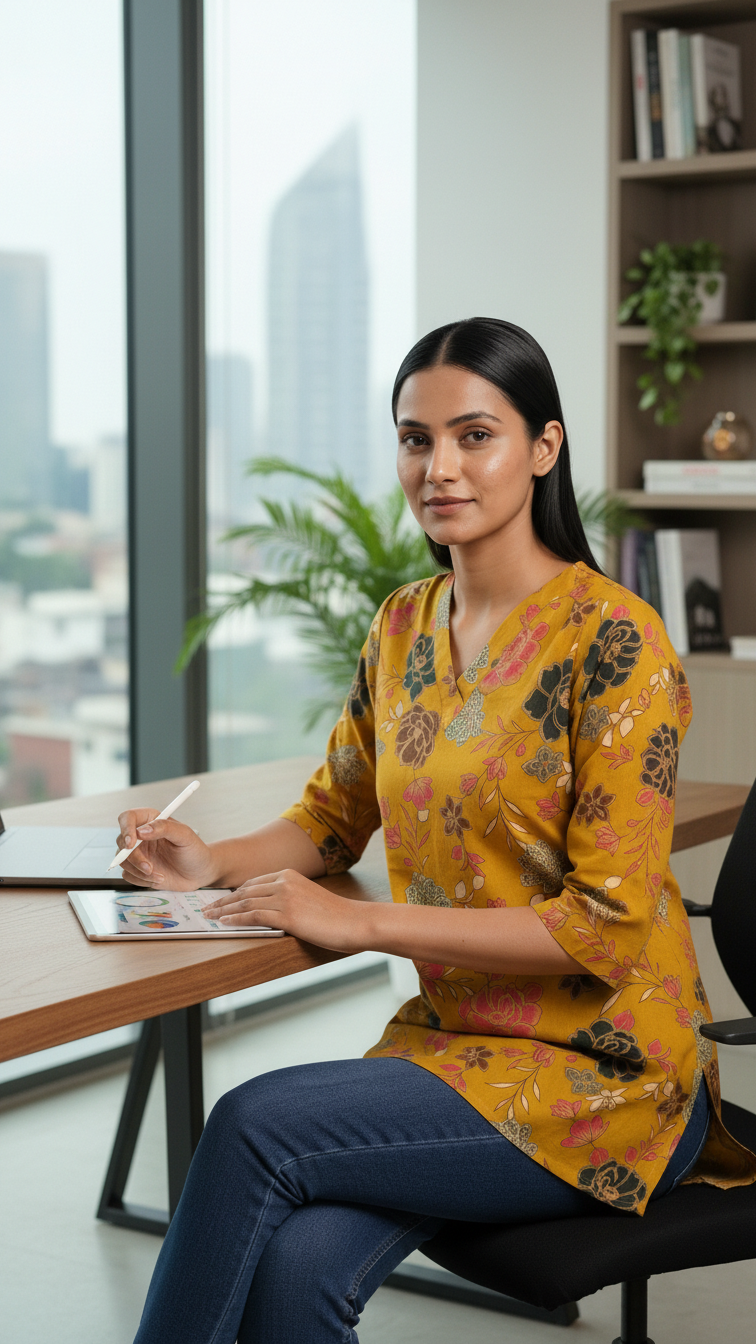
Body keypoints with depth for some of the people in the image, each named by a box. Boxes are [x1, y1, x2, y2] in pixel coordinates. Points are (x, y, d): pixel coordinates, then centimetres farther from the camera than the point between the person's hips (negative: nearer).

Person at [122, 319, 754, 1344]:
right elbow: (335, 816, 19)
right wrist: (214, 864, -3)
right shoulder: (404, 626, 7)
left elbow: (606, 923, -17)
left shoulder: (615, 641, -14)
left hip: (607, 1076, -5)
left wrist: (359, 922, -20)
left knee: (254, 1124, -23)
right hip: (451, 1035, 5)